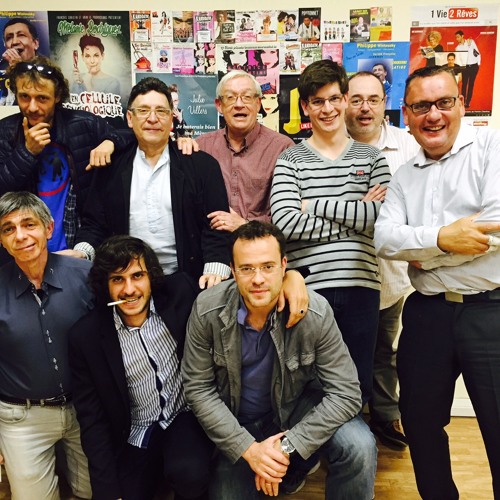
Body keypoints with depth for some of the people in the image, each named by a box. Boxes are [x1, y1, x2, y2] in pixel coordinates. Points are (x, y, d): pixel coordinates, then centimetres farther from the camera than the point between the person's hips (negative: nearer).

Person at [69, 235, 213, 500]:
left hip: (187, 416, -1)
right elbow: (92, 421, -5)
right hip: (135, 438, 2)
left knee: (188, 474, -28)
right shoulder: (85, 337, -11)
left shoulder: (180, 293, -13)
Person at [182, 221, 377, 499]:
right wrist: (248, 448, -20)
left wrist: (287, 446, -27)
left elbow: (345, 393, -21)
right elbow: (198, 388, -13)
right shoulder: (207, 310, -21)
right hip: (237, 423, 2)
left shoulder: (315, 312, -25)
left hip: (298, 408, -1)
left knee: (359, 449, -25)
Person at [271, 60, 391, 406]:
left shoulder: (372, 157, 9)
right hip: (307, 286, -1)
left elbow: (382, 217, -7)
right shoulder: (290, 160, 4)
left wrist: (316, 204, -10)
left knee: (357, 385, 14)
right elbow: (285, 223, -12)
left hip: (360, 286, 2)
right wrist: (355, 214, -10)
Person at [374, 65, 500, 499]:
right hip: (427, 312, 5)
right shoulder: (404, 177, 11)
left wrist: (419, 249, -9)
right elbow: (385, 238, -3)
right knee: (420, 421, 17)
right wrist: (441, 238, -19)